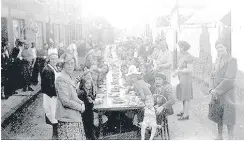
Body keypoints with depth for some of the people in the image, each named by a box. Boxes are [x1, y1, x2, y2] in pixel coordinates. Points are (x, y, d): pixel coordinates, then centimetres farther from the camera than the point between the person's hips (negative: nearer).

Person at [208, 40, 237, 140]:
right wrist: (212, 89, -5)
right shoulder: (217, 61, 10)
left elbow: (229, 80, -16)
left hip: (226, 94, -6)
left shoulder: (232, 61, -9)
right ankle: (219, 136, 23)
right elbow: (212, 76, 10)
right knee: (218, 117, 12)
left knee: (228, 120, -2)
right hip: (216, 94, 6)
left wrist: (217, 91, -14)